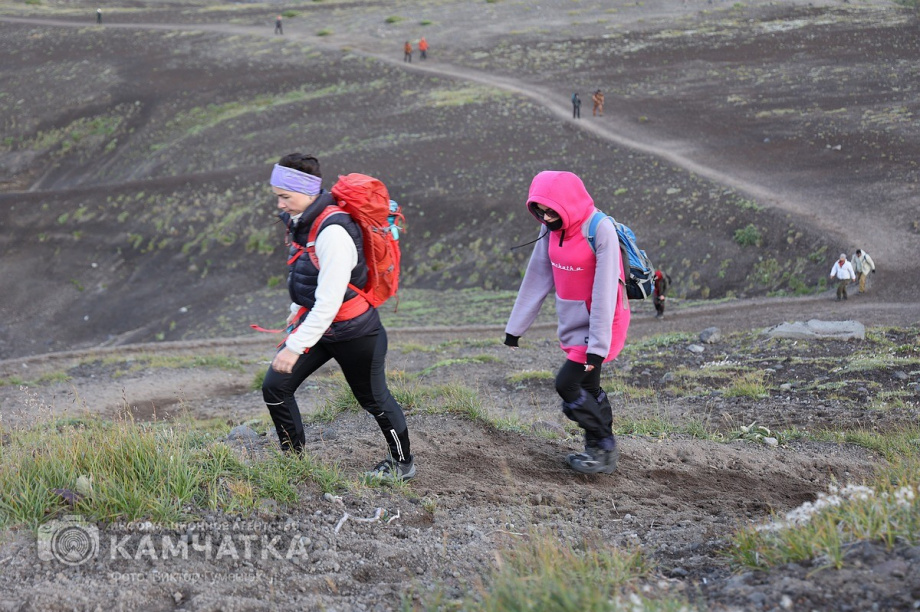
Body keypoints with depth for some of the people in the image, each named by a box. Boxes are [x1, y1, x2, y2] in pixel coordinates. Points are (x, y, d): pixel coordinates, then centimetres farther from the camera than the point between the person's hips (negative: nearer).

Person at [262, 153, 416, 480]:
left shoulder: (333, 232, -30)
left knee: (374, 399, 10)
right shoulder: (299, 220, -1)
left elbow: (329, 301, -32)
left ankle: (403, 462, 31)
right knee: (274, 387, 2)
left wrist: (296, 346, -32)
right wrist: (298, 312, 27)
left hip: (352, 331, -8)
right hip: (314, 322, 8)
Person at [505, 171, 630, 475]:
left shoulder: (601, 232, -23)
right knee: (587, 387, 12)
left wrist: (598, 345, -24)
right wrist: (516, 327, 8)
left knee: (568, 384, -10)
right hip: (572, 325, 7)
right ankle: (600, 450, 24)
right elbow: (537, 279, 5)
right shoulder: (551, 229, -2)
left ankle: (604, 446, 5)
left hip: (599, 325, -7)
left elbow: (604, 292, -24)